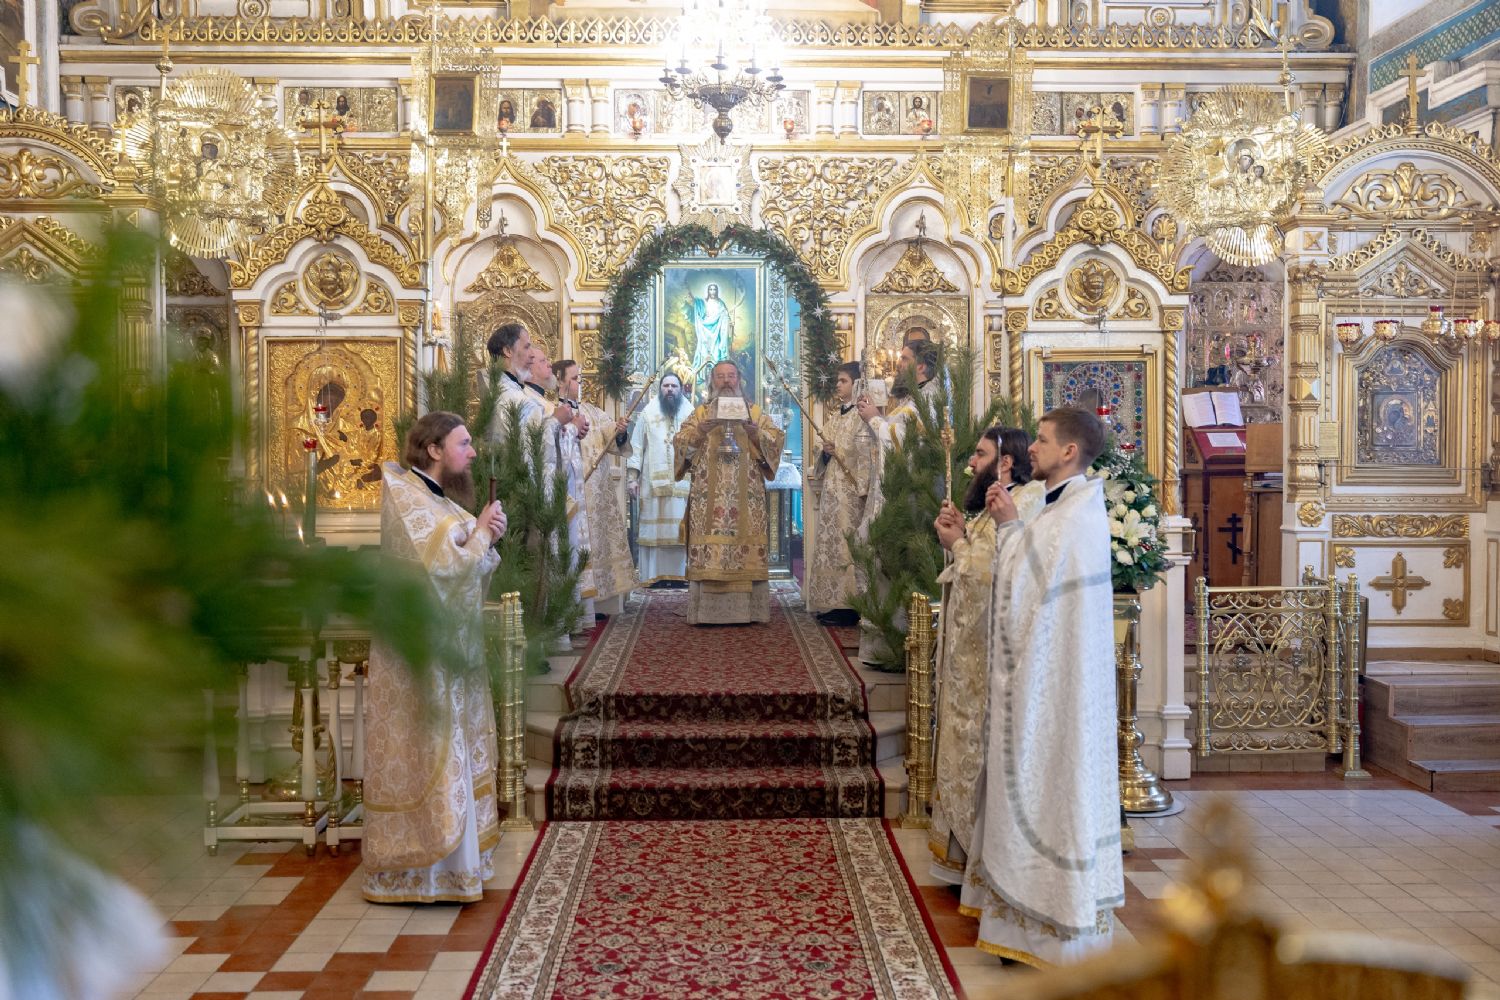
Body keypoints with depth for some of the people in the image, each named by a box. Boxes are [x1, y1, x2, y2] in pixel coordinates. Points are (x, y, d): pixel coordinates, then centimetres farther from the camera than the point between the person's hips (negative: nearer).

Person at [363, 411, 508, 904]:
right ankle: (418, 870, 7)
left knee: (451, 750, 12)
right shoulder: (405, 496, -14)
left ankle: (449, 856, 22)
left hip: (451, 644, 9)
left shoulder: (442, 498, 14)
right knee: (426, 753, -3)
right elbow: (437, 569, -22)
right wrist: (479, 532, -11)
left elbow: (469, 570, 15)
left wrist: (487, 539, -3)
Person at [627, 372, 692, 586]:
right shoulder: (648, 414, 7)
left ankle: (679, 574, 3)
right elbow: (636, 447, 4)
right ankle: (654, 575, -1)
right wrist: (632, 477, -4)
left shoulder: (690, 415, 10)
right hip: (653, 483, -1)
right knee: (654, 527, -2)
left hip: (683, 483, 1)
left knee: (681, 529, -1)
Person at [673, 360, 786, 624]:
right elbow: (680, 443, 5)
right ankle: (708, 610, -5)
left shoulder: (755, 412, 14)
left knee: (747, 543, -5)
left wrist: (753, 432, -13)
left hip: (746, 495, 0)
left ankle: (748, 607, -1)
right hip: (709, 495, 0)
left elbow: (776, 439, 4)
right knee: (707, 549, -7)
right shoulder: (700, 413, 14)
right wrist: (701, 431, -12)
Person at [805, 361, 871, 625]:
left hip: (849, 490, -8)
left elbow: (865, 454, -13)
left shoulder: (860, 416, -5)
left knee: (846, 544, -9)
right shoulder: (833, 418, 19)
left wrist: (838, 451, -20)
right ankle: (832, 603, 12)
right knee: (829, 542, 7)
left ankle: (847, 606, -6)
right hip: (830, 488, 8)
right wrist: (826, 453, -1)